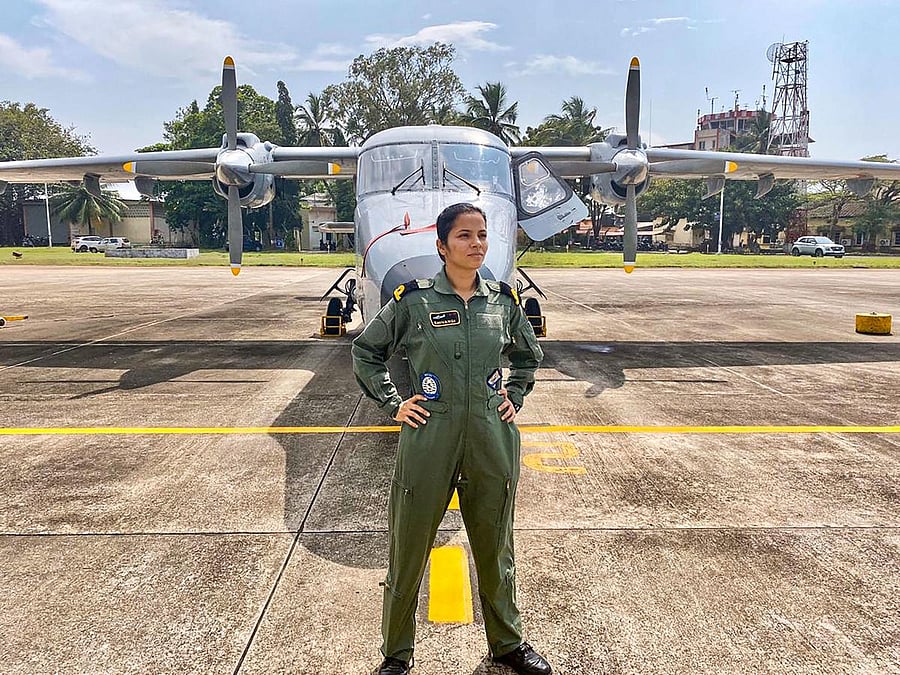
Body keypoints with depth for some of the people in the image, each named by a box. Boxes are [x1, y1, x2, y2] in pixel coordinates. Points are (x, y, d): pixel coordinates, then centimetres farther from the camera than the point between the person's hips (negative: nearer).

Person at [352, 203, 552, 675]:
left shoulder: (503, 301, 3)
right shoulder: (413, 301, -6)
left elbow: (529, 356, 21)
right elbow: (366, 351, 7)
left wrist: (515, 395, 9)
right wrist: (392, 403, 0)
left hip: (492, 444, 3)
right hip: (427, 443, -2)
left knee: (495, 549, 18)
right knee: (408, 551, 10)